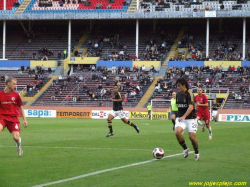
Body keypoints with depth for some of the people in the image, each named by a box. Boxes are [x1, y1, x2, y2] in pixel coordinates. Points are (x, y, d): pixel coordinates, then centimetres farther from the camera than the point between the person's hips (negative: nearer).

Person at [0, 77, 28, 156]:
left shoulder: (16, 95, 5)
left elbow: (20, 107, 13)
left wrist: (24, 119, 9)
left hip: (13, 118, 1)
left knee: (16, 137, -11)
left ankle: (18, 144, 27)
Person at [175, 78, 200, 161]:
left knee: (192, 137, -10)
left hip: (190, 119, -5)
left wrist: (184, 116, -36)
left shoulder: (189, 94, -13)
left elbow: (191, 107, -25)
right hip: (180, 118, 5)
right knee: (177, 132, -22)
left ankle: (196, 152, 19)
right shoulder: (178, 94, 8)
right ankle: (185, 149, 0)